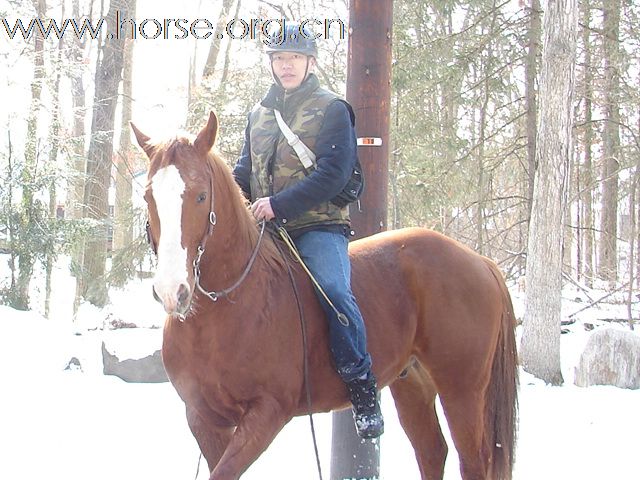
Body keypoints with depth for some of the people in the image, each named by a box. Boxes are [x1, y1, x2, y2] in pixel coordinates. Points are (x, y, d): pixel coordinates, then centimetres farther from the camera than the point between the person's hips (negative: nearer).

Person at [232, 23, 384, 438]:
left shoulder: (331, 109, 0)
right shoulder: (260, 114, 18)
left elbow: (334, 173, -11)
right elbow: (246, 170, 25)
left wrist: (281, 204, -21)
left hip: (318, 225, -6)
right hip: (265, 229, 6)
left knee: (333, 290, -29)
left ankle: (363, 390, -21)